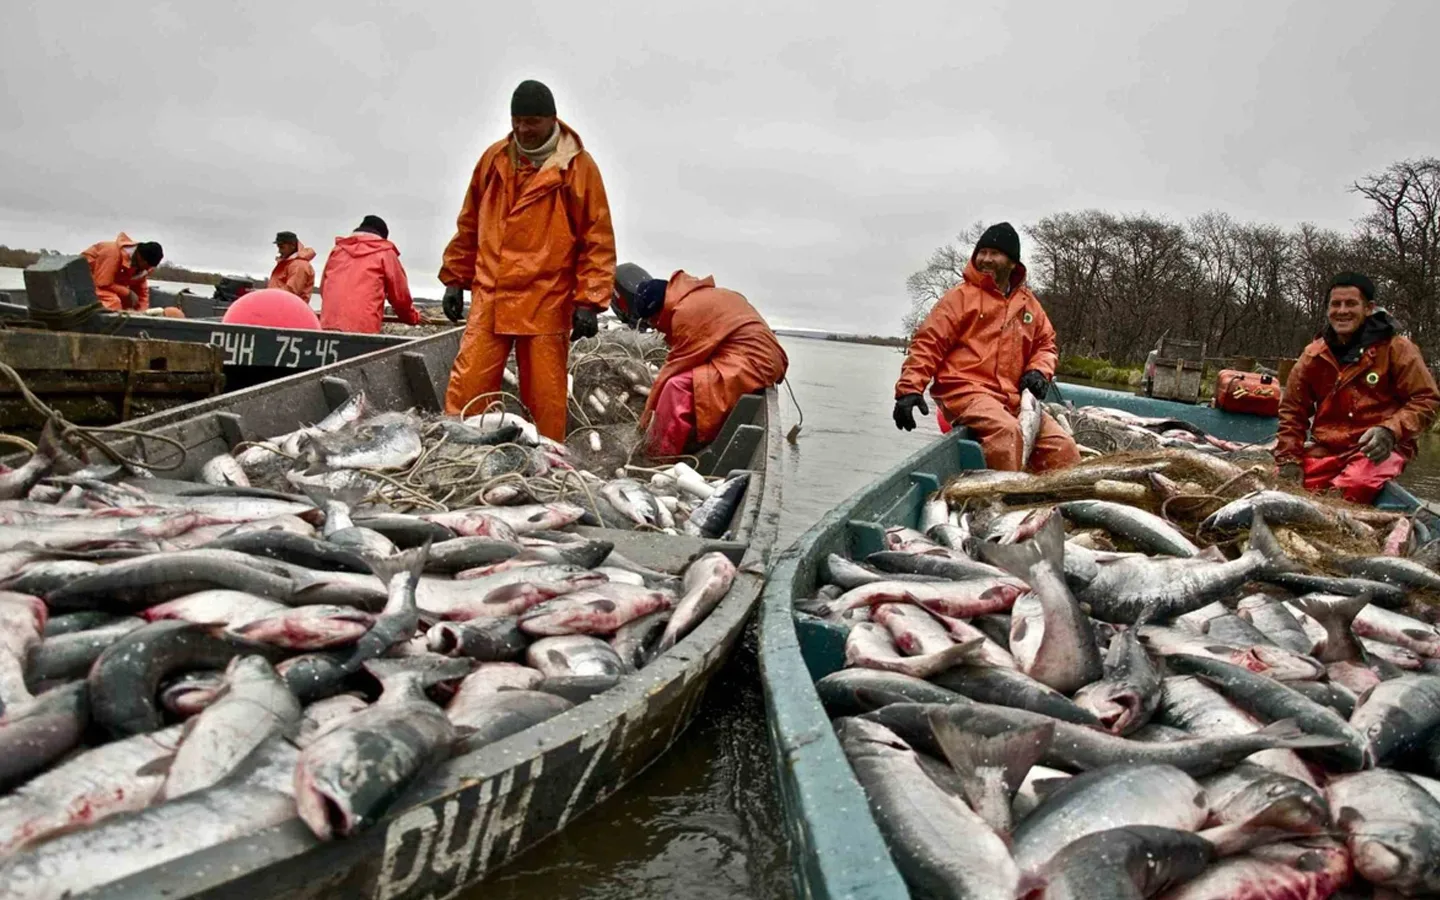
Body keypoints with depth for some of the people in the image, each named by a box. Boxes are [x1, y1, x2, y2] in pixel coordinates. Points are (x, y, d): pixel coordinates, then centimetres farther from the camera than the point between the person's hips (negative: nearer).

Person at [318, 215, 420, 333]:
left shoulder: (338, 249, 22)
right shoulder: (385, 253, 9)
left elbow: (323, 289, 28)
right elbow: (400, 294, 12)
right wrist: (413, 317, 30)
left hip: (328, 324, 4)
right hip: (363, 327, -4)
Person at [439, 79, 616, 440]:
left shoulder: (578, 166, -2)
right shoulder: (494, 158, 10)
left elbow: (598, 239, -3)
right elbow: (469, 225, 18)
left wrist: (589, 300, -9)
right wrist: (455, 279, 16)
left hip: (546, 305, -3)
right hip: (489, 299, 3)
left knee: (545, 398, 3)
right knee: (466, 390, 0)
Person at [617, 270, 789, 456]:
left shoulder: (687, 312, -14)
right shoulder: (698, 298, 16)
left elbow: (676, 365, -9)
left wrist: (650, 408, 2)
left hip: (752, 364, -11)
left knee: (678, 384, -18)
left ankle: (661, 454, -7)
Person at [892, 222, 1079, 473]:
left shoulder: (1028, 302, 18)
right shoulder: (962, 296, 2)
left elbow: (1046, 343, 27)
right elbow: (928, 343, -4)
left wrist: (1039, 371, 4)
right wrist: (909, 388, -16)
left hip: (1011, 398, 6)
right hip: (964, 391, -6)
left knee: (1063, 447, -7)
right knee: (1006, 430, -35)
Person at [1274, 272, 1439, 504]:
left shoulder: (1395, 348, -1)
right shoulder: (1313, 356, 9)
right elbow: (1293, 410, 14)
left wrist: (1391, 431, -20)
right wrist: (1289, 458, 1)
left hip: (1380, 450, -4)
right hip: (1325, 449, 4)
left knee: (1356, 485, -36)